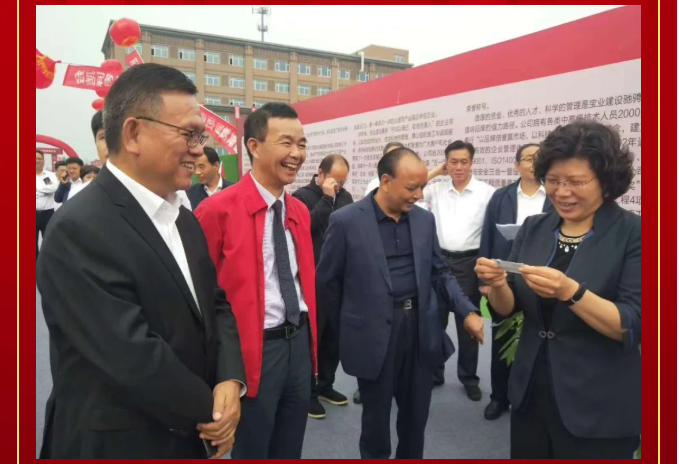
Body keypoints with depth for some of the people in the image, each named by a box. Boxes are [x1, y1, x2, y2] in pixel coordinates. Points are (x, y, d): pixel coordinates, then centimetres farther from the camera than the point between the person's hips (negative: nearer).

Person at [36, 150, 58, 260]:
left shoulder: (50, 175, 4)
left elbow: (54, 187, -15)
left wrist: (37, 188, -12)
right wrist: (45, 190, -16)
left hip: (47, 213, 0)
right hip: (33, 213, 0)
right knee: (33, 242, 8)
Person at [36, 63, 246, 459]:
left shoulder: (185, 220, 4)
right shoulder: (80, 230, -23)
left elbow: (216, 304, 5)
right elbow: (133, 358, -27)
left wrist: (230, 381, -11)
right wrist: (209, 410, -13)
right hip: (118, 444, -7)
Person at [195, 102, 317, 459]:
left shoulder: (300, 211, 7)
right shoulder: (219, 210, -15)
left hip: (299, 343, 7)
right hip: (253, 350, -6)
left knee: (290, 452, 24)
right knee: (251, 452, 15)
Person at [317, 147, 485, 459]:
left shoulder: (424, 219, 3)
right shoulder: (346, 221, -12)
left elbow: (439, 272, 9)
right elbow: (327, 281, -4)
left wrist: (467, 312, -3)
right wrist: (352, 320, 4)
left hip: (420, 329, 5)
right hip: (373, 335, -4)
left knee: (416, 414, 19)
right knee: (376, 416, 14)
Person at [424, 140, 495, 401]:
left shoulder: (487, 192, -4)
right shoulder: (436, 189, 3)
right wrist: (436, 173, 0)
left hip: (469, 262, -2)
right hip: (438, 259, 2)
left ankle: (469, 377, 27)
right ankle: (433, 373, 28)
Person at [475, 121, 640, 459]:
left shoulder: (632, 233, -11)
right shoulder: (533, 228, 1)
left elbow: (633, 326, -16)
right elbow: (508, 308, 3)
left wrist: (570, 291, -31)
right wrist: (497, 283, -18)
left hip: (597, 410, -4)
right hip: (531, 394, 4)